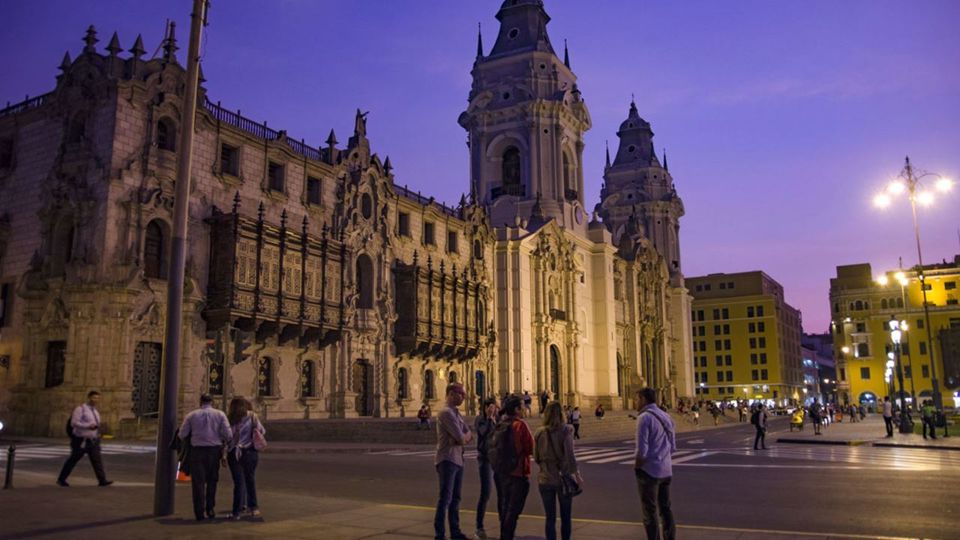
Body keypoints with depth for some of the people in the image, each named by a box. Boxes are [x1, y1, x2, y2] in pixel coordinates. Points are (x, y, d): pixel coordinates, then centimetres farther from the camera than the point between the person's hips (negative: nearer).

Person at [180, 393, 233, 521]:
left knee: (198, 482, 6)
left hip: (197, 450, 0)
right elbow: (228, 434, -7)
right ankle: (210, 509, 17)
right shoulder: (220, 414, 1)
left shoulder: (192, 415, 3)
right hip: (214, 449, 1)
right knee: (212, 481, 17)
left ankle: (200, 512, 5)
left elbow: (182, 435, 0)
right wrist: (223, 443, 13)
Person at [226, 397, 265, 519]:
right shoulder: (251, 416, -1)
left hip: (233, 453, 1)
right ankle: (253, 507, 20)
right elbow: (261, 430, -2)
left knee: (238, 482, 4)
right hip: (249, 451, -1)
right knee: (250, 479, 14)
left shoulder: (229, 418, 2)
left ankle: (236, 511, 2)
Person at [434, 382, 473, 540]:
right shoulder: (447, 413, -15)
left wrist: (464, 437, -8)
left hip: (458, 460, 9)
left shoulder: (457, 413, 15)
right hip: (447, 460, -9)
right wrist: (465, 436, 3)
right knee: (445, 498, -7)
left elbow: (469, 436, 13)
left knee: (455, 498, 14)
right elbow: (461, 438, -18)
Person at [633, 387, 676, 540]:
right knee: (665, 508, 18)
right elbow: (673, 447, 15)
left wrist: (637, 464, -4)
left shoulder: (644, 417, -16)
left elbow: (642, 450, -20)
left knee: (650, 512, 3)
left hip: (649, 470, -7)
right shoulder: (666, 416, 9)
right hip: (666, 470, 7)